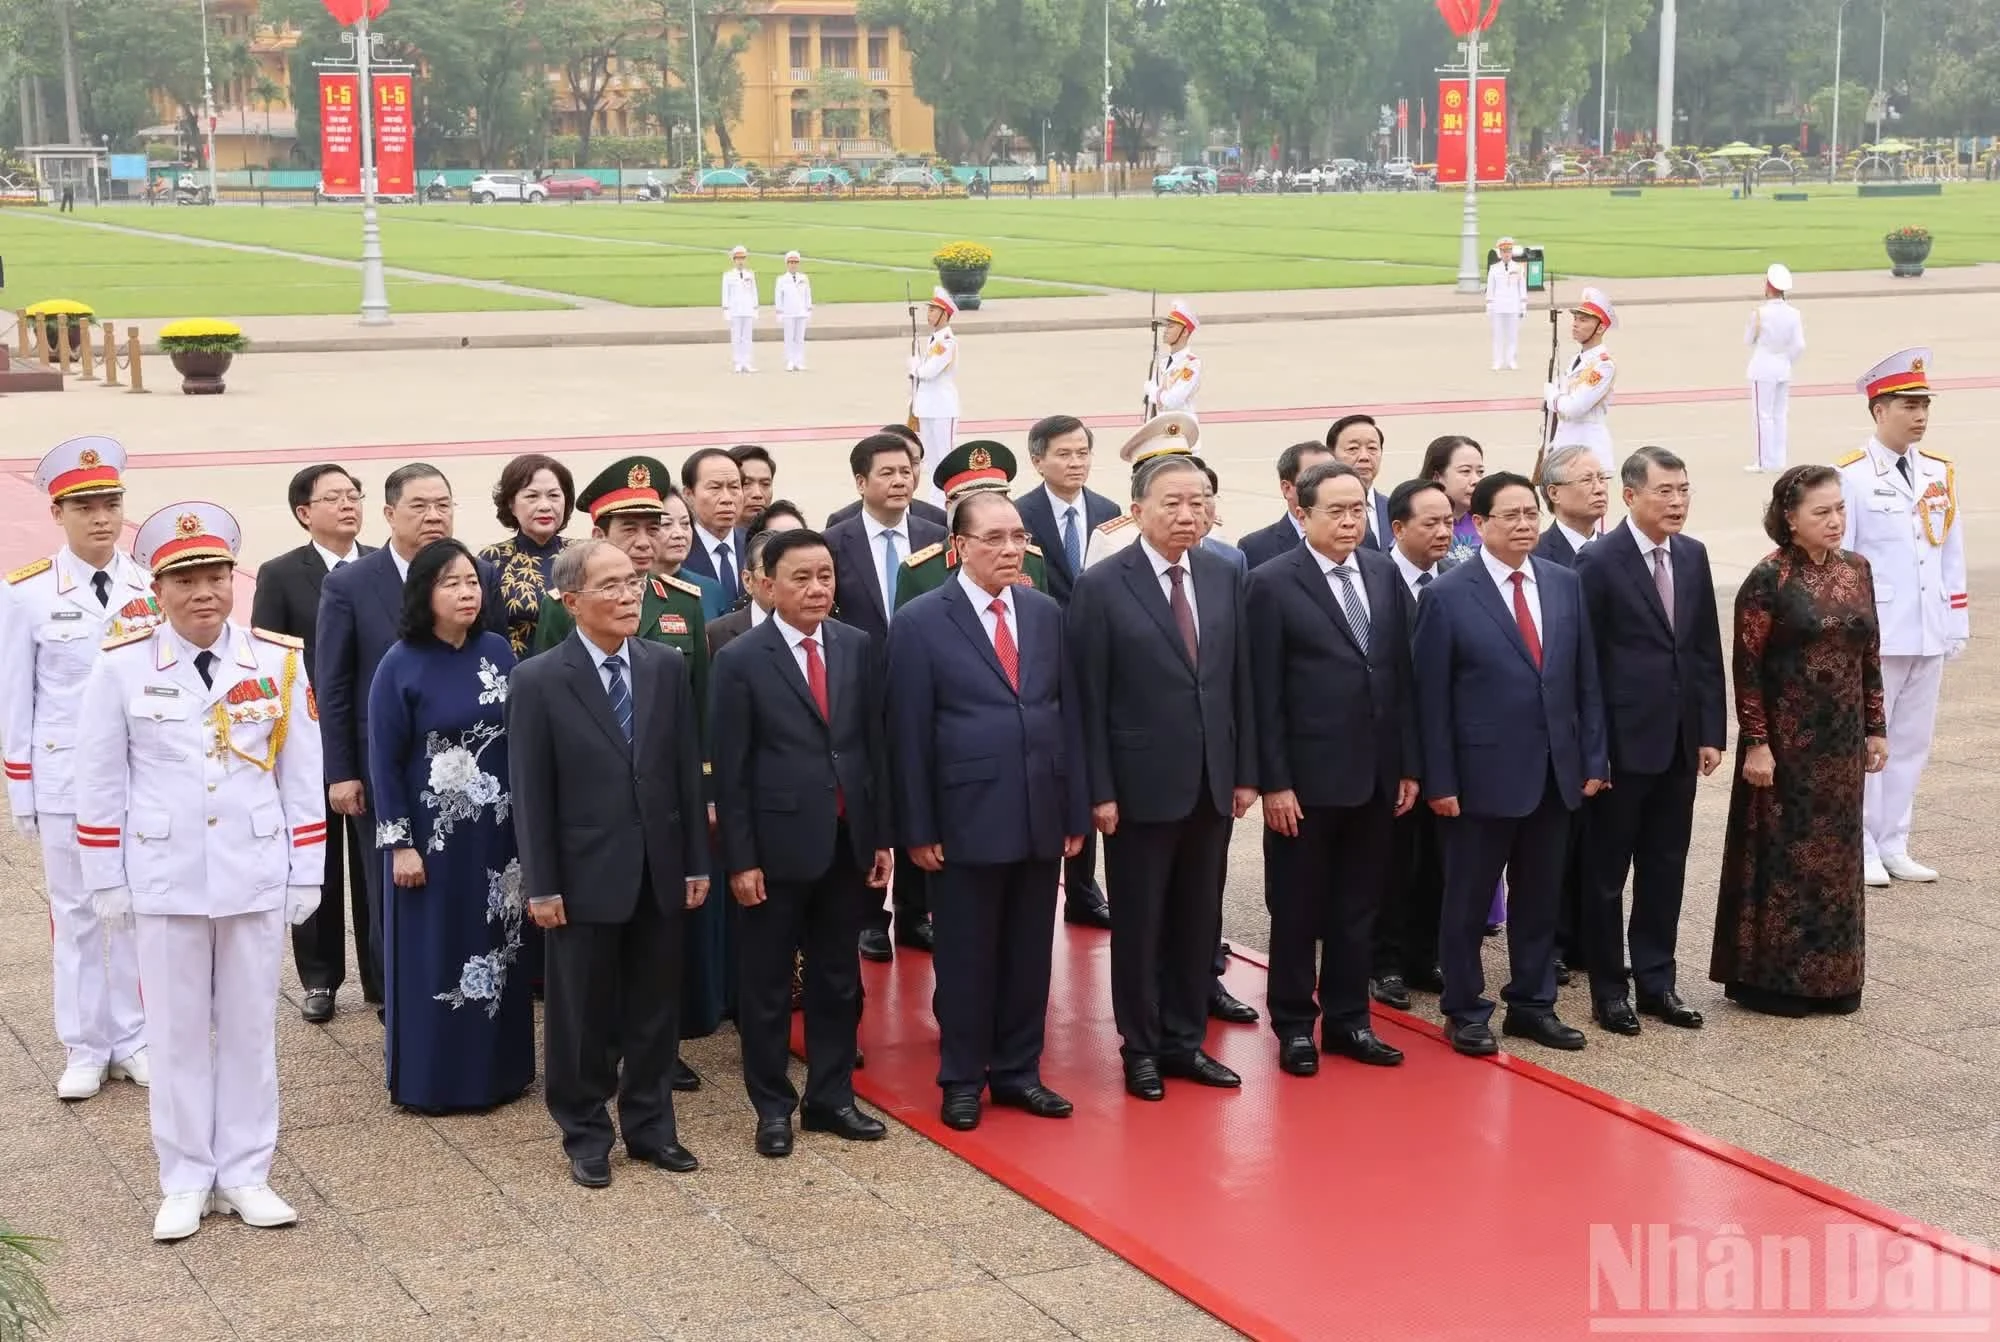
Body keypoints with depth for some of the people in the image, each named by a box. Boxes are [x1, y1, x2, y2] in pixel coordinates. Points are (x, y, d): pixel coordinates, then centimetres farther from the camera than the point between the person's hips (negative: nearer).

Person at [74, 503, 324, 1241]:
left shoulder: (280, 662, -3)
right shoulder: (120, 667, -6)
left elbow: (302, 776, 2)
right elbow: (101, 783, 0)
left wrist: (306, 874, 2)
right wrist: (107, 881, 0)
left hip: (256, 874, 1)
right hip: (164, 877, -1)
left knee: (251, 1028, 9)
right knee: (176, 1032, 8)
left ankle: (245, 1175, 21)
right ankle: (185, 1182, 19)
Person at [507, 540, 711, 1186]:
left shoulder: (667, 667, 3)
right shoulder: (537, 681, -8)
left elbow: (688, 769, 6)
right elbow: (531, 793, -7)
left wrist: (697, 862, 4)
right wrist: (541, 886, -9)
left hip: (660, 871, 3)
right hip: (587, 875, -3)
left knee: (655, 1008, 12)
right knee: (583, 1014, 8)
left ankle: (650, 1126, 26)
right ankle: (586, 1135, 23)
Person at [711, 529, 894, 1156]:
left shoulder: (859, 647, 3)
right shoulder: (741, 660, -7)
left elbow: (875, 744, 7)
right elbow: (730, 770, -7)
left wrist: (882, 837, 5)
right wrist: (740, 858, -10)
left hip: (849, 840, 4)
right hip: (779, 844, -3)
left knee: (838, 979, 13)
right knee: (766, 984, 7)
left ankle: (831, 1097, 24)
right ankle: (772, 1106, 19)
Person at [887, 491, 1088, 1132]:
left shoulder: (1045, 613, 7)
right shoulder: (921, 621, -6)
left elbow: (1069, 714, 9)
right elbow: (909, 733, -6)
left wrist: (1077, 810, 6)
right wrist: (918, 829, -8)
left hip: (1041, 816, 4)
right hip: (968, 818, -4)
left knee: (1029, 953, 11)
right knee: (966, 956, 6)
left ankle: (1018, 1072, 24)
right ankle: (962, 1080, 18)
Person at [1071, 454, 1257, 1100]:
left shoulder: (1225, 578, 5)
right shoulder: (1101, 586, -9)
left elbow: (1239, 679, 8)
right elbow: (1089, 698, -9)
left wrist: (1246, 771, 5)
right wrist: (1098, 791, -11)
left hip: (1212, 783, 4)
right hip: (1141, 785, -4)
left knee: (1198, 921, 12)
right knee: (1139, 923, 7)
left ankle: (1185, 1040, 25)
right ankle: (1141, 1048, 20)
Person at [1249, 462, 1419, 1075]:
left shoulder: (1384, 574, 7)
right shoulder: (1273, 583, -8)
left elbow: (1401, 674, 10)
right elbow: (1265, 693, -9)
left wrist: (1408, 765, 7)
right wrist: (1274, 782, -12)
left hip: (1376, 775, 5)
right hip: (1307, 778, -5)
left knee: (1359, 908, 12)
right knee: (1297, 910, 7)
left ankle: (1348, 1020, 23)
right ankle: (1295, 1025, 19)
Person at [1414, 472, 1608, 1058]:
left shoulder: (1564, 584, 6)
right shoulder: (1447, 596, -8)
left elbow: (1586, 679, 9)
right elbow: (1432, 697, -8)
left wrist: (1593, 757, 5)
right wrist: (1439, 782, -10)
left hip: (1555, 772, 5)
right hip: (1483, 775, -4)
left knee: (1540, 897, 13)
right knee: (1468, 900, 7)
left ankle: (1532, 1004, 26)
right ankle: (1464, 1011, 19)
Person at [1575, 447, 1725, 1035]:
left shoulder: (1693, 555, 7)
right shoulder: (1599, 562, -11)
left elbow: (1707, 649, 11)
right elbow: (1584, 660, -11)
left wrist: (1711, 731, 6)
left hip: (1680, 741, 6)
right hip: (1624, 742, -5)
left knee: (1665, 870, 12)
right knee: (1607, 872, 6)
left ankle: (1657, 982, 22)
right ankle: (1608, 988, 16)